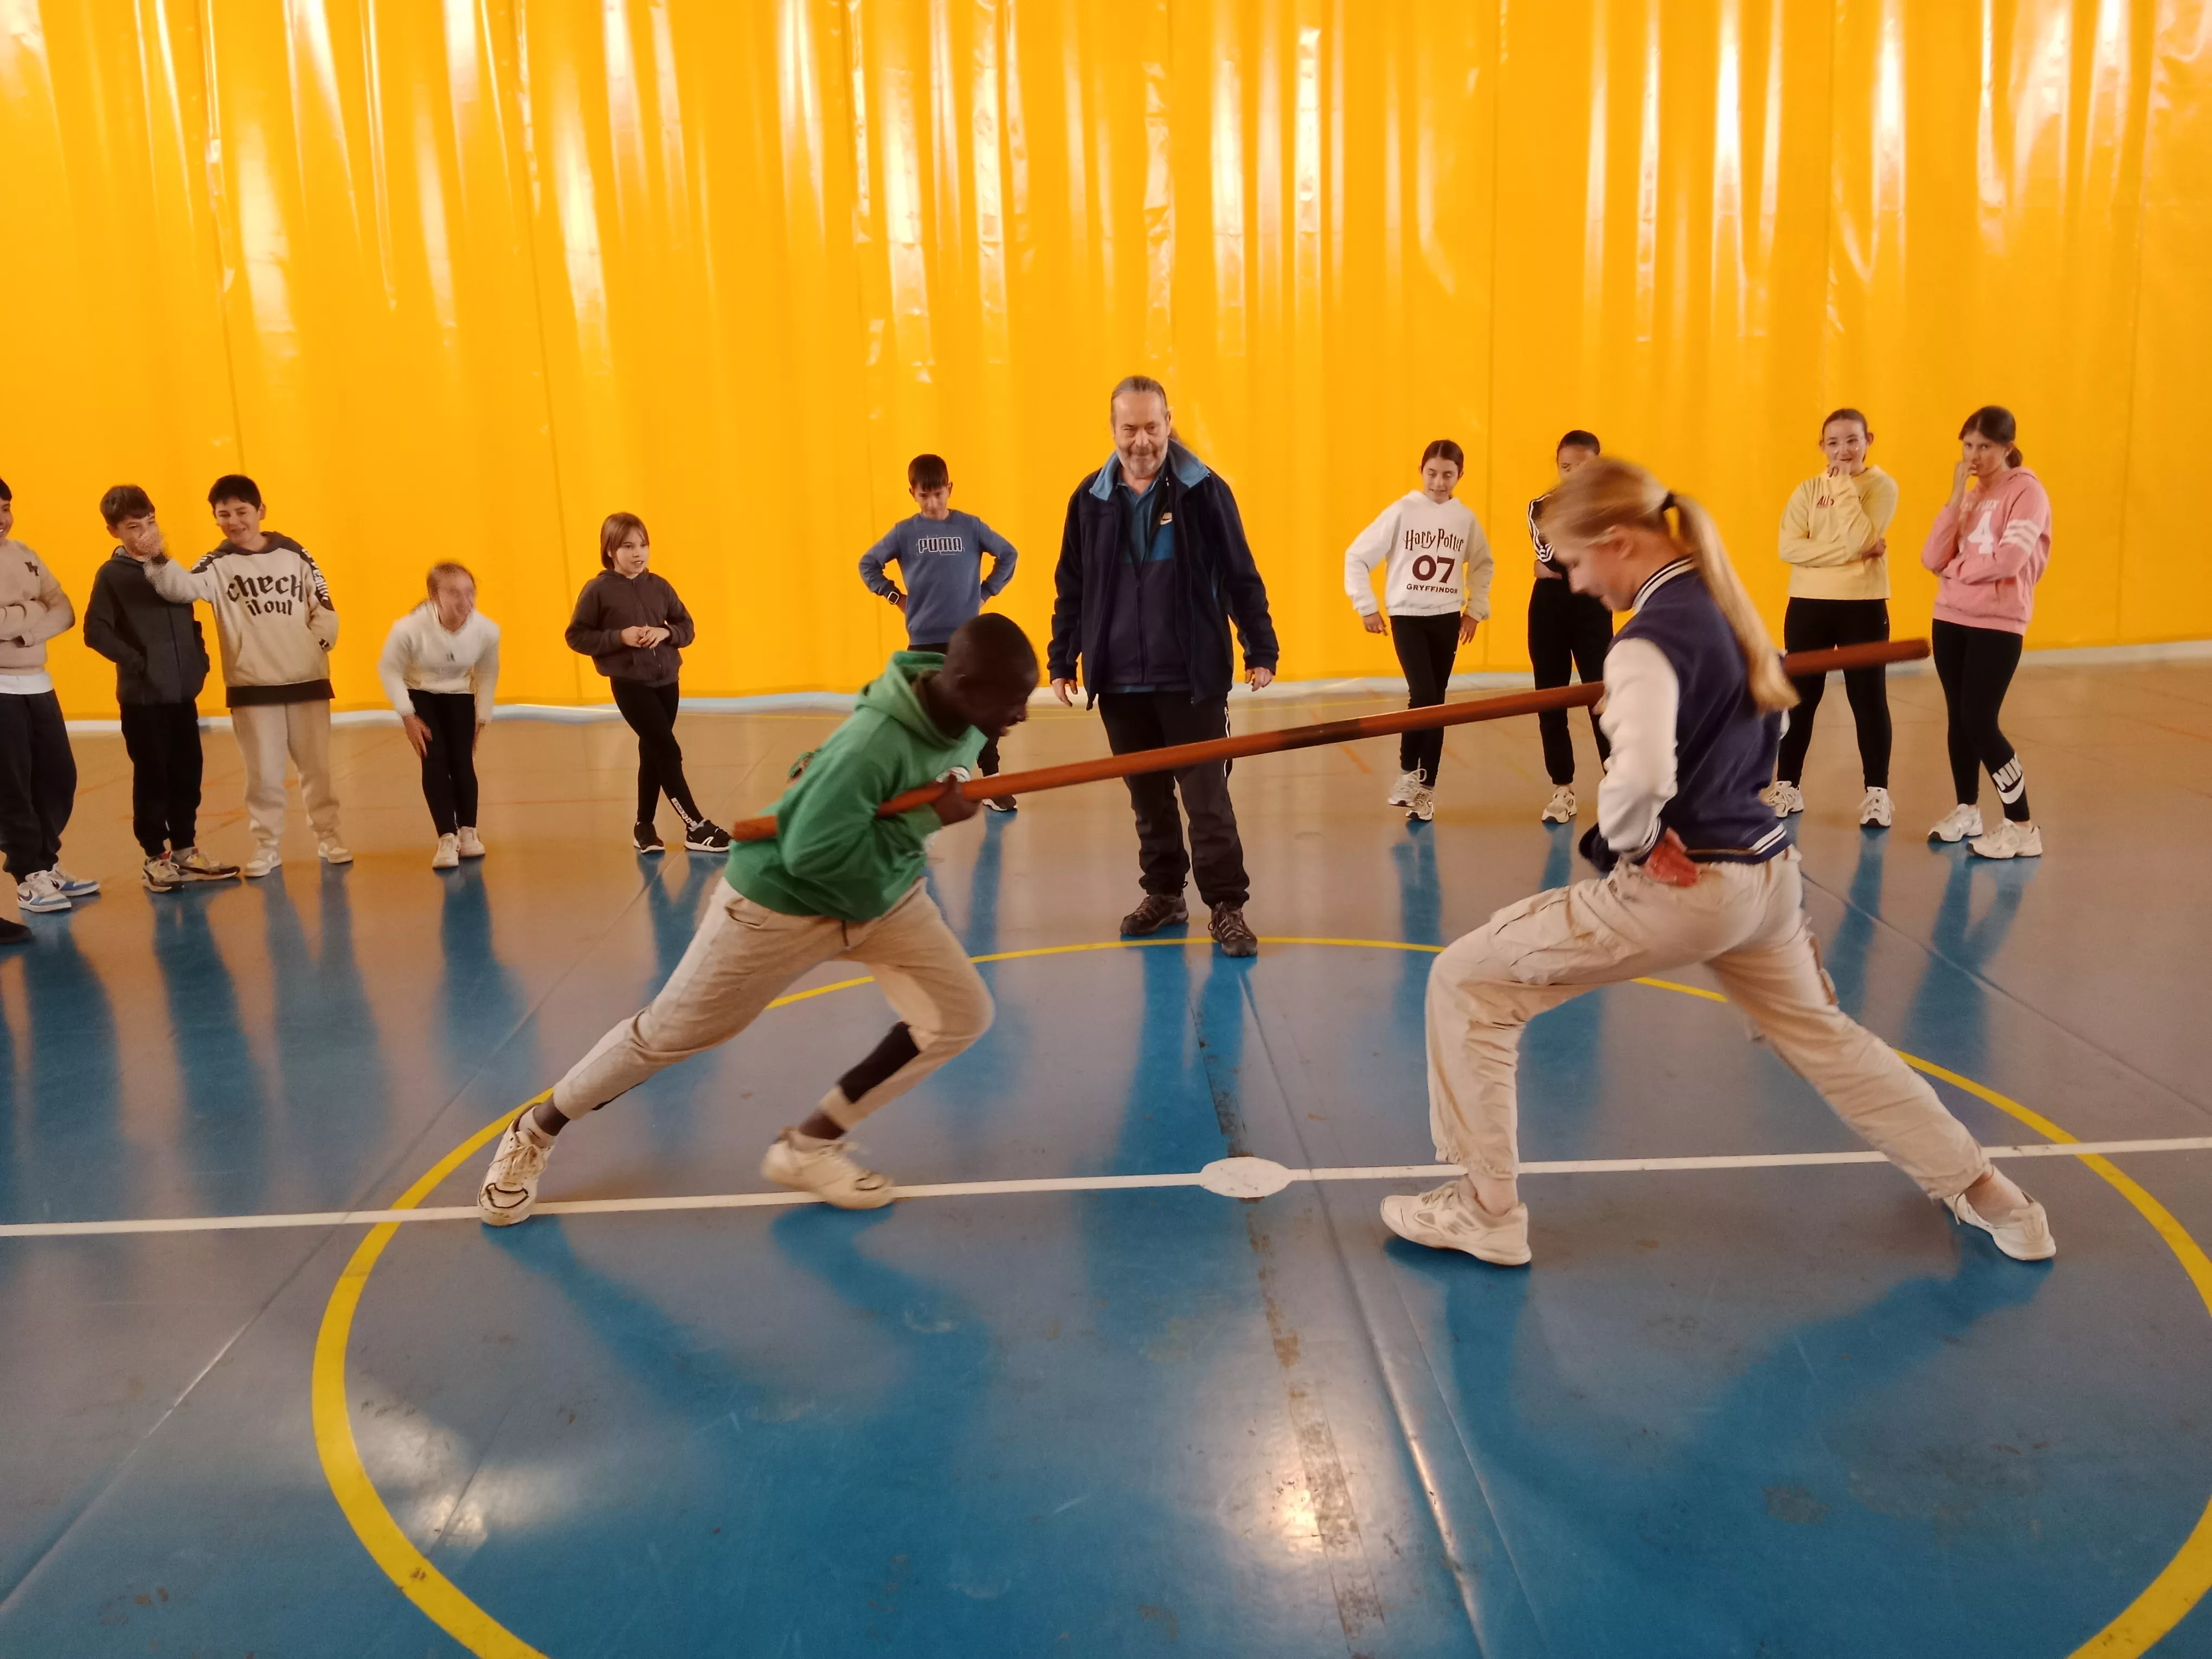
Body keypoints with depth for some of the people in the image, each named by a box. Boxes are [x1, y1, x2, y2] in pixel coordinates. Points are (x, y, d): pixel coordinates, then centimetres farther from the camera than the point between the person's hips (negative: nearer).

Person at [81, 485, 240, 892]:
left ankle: (185, 850, 21)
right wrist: (135, 662, -14)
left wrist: (199, 656, 7)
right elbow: (95, 631, -13)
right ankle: (156, 858, 10)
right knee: (152, 777, 1)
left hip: (182, 690, 5)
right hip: (143, 696, -5)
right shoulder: (112, 575, -6)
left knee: (187, 774, 10)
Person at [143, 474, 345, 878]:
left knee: (317, 765, 9)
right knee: (263, 773, 5)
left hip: (307, 680, 1)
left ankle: (327, 836, 22)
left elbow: (324, 609, 7)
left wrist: (315, 647, -5)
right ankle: (266, 845, 17)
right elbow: (181, 587, -20)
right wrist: (157, 558, -39)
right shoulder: (218, 565, -1)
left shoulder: (294, 554, 4)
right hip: (251, 687, -1)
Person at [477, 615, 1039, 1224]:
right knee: (666, 1034, 9)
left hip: (885, 892, 7)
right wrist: (926, 817, -36)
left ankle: (808, 1147, 9)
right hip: (780, 901, -7)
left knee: (960, 1015, -4)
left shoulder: (961, 715, -14)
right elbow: (814, 854, -41)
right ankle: (536, 1131, 35)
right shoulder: (877, 743, -39)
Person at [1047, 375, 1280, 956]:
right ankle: (1163, 894, 27)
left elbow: (1240, 578, -2)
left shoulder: (1204, 491, -4)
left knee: (1207, 797, -1)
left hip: (1193, 678, -3)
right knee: (1148, 798, 14)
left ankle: (1227, 907, 8)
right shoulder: (1091, 499, 3)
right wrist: (1062, 660, 8)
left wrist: (1260, 650, -5)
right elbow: (1071, 589, 10)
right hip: (1120, 683, 3)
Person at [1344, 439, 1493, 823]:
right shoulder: (1402, 511, -8)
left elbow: (1482, 564, 20)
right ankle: (1408, 772, 1)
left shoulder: (1465, 518, 3)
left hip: (1447, 619, 3)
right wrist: (1366, 607, -7)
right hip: (1407, 616, -3)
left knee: (1436, 702, 6)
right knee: (1423, 695, -19)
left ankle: (1427, 788, 15)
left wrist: (1476, 608, 12)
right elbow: (1357, 556, -6)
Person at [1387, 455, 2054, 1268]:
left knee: (1467, 982, 0)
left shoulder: (1650, 637, -20)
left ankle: (1487, 1211, 6)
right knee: (1821, 1034, 32)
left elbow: (1640, 777, -36)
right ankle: (1983, 1192, 43)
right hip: (1766, 872, 9)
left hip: (1679, 888, -9)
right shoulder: (1725, 606, 7)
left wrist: (1625, 841, -16)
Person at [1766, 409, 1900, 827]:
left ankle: (1877, 793, 8)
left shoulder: (1882, 486, -4)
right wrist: (1851, 551, -18)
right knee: (1800, 697, 9)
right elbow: (1789, 548, -10)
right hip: (1808, 604, 3)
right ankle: (1787, 786, 18)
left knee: (1869, 699, 1)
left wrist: (1844, 486, -15)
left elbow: (1861, 540, -20)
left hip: (1863, 605, -3)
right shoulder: (1809, 490, 4)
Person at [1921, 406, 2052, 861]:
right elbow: (1933, 559, -1)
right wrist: (1957, 497, -6)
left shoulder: (2026, 491, -8)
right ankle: (1966, 811, 27)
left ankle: (2022, 828, -1)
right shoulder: (1970, 493, 12)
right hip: (1951, 618, 6)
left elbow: (2008, 561, -20)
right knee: (1958, 718, 11)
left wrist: (1955, 567, -5)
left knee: (1979, 723, -10)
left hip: (1997, 623, -6)